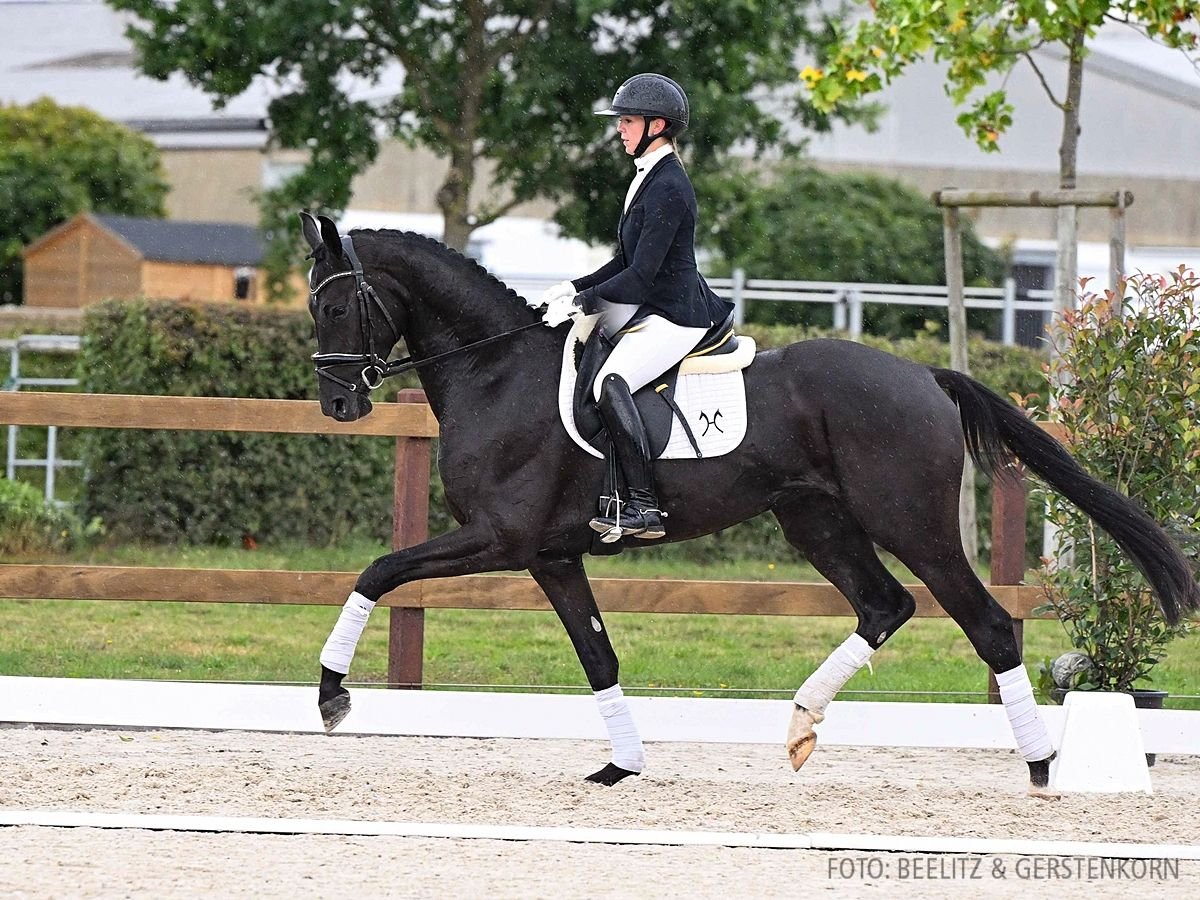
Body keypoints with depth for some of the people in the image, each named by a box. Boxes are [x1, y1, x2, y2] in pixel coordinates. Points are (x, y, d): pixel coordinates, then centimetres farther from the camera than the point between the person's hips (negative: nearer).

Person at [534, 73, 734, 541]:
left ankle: (644, 506, -34)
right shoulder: (648, 177, 13)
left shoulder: (668, 189, -19)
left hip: (674, 317, -11)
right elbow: (627, 262, 19)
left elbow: (640, 276, -21)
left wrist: (582, 303, -16)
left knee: (610, 383, -31)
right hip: (649, 308, 11)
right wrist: (575, 288, 7)